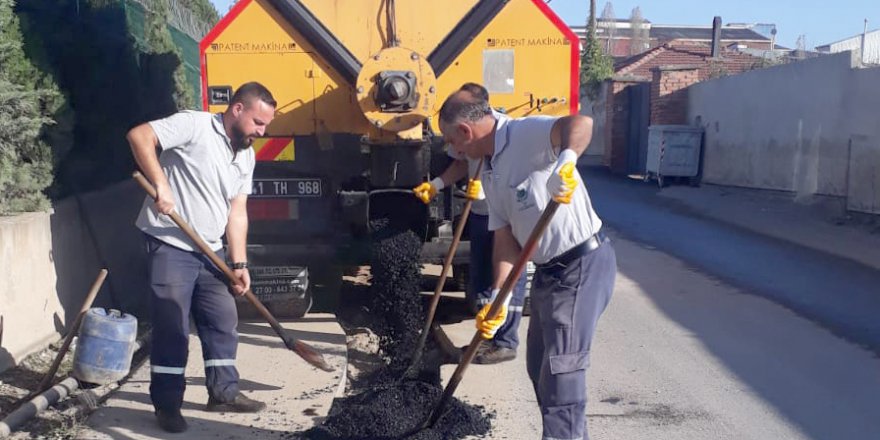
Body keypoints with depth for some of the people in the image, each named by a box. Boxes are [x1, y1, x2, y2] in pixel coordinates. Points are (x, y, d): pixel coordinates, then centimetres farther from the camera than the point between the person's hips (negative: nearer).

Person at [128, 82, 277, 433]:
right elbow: (139, 135, -21)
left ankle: (223, 391, 24)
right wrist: (161, 185, -28)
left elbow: (237, 212, 9)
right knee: (172, 328, -3)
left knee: (223, 322, 11)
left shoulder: (246, 156, 9)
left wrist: (239, 263, 3)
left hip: (211, 250, 8)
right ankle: (166, 404, 10)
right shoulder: (194, 126, -13)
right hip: (170, 245, -7)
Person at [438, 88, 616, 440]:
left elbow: (582, 123, -36)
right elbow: (506, 239, 6)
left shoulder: (526, 133, -16)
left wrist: (565, 163, -55)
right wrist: (498, 299, -4)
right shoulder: (491, 173, 10)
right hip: (549, 269, 10)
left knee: (561, 369, -9)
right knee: (539, 364, 19)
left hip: (583, 264, -10)